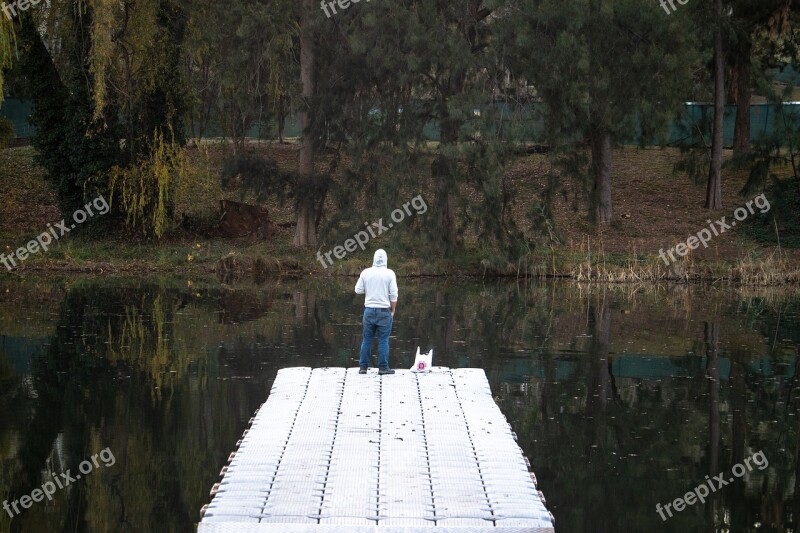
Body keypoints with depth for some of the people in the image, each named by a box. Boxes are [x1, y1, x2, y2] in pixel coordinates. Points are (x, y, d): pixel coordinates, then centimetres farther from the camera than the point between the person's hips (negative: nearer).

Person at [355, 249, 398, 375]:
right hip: (384, 310, -2)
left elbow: (358, 290, 4)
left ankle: (363, 367, 11)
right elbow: (393, 295, -7)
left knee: (367, 339, 9)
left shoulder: (366, 272, 0)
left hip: (369, 309, 2)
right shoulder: (389, 273, -6)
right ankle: (383, 367, 2)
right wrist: (392, 311, 3)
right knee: (383, 340, 2)